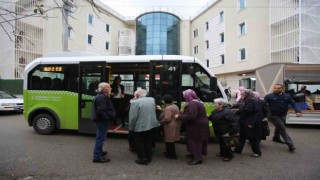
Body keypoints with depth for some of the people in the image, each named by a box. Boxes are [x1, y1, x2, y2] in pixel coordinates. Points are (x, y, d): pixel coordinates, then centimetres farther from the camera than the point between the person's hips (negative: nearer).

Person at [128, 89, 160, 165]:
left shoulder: (135, 102, -17)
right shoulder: (152, 99, 2)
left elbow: (132, 117, -17)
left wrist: (131, 128, -5)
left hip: (140, 127, -6)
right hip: (152, 125, 6)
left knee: (139, 144, 11)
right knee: (148, 143, 19)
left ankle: (142, 159, 17)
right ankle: (148, 158, 29)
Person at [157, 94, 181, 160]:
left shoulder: (168, 108, -22)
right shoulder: (174, 106, 10)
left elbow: (167, 119, -28)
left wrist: (160, 122, -12)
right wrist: (161, 109, 27)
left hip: (170, 127, -10)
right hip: (175, 125, 10)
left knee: (169, 141, 2)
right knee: (170, 141, 20)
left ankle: (172, 155, 13)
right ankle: (169, 152, 32)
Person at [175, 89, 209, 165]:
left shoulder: (193, 103, -22)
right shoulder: (197, 102, 13)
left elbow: (191, 116, -31)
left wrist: (179, 117, -23)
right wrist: (181, 113, 8)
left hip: (197, 126, -11)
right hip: (199, 125, 11)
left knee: (195, 141, -3)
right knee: (195, 141, 20)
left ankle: (198, 158, 5)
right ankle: (195, 154, 32)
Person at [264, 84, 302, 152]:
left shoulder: (287, 96, 0)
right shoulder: (269, 96, -13)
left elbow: (293, 104, -1)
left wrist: (298, 111, -16)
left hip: (283, 115, 5)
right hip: (274, 116, -5)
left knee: (279, 127, 23)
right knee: (282, 128, -8)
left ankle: (276, 138, 48)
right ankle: (290, 145, -2)